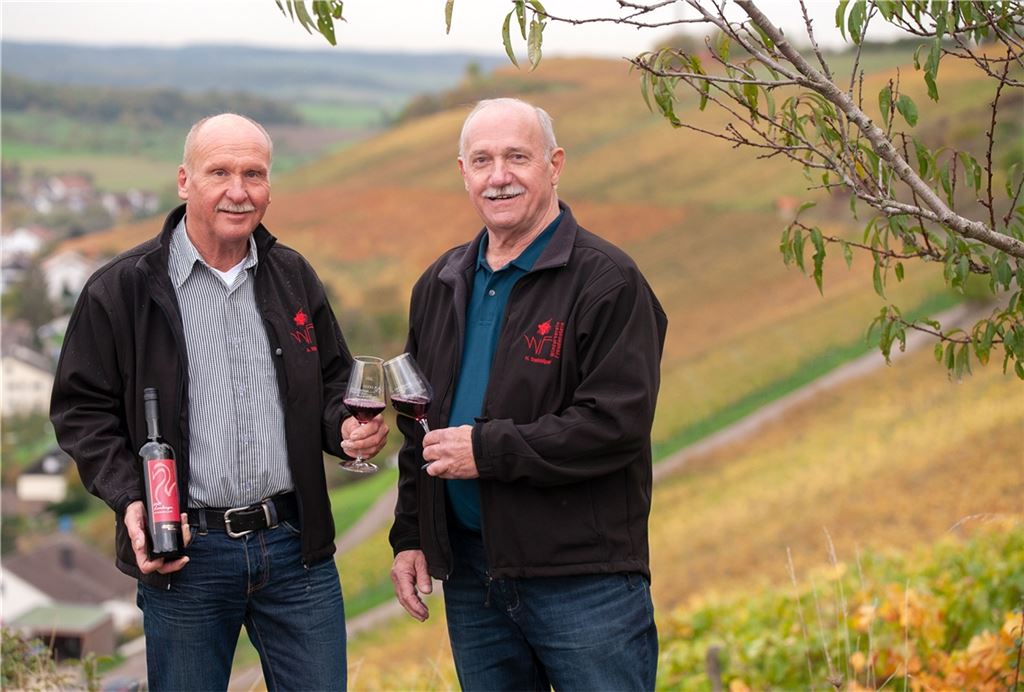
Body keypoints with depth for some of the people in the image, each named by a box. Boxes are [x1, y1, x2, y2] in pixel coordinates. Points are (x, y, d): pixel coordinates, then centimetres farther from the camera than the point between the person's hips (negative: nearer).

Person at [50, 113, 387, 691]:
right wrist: (129, 501, -13)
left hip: (296, 543, 3)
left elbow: (334, 383, 19)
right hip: (185, 554, -3)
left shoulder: (293, 276, 10)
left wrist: (348, 427, -3)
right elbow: (84, 410, 0)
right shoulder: (123, 290, -3)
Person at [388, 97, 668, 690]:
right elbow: (419, 429, 20)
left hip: (585, 581, -6)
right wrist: (410, 537, 13)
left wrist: (487, 450, -18)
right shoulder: (441, 286, 13)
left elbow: (616, 425, -20)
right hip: (470, 576, 6)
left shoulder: (608, 280, -9)